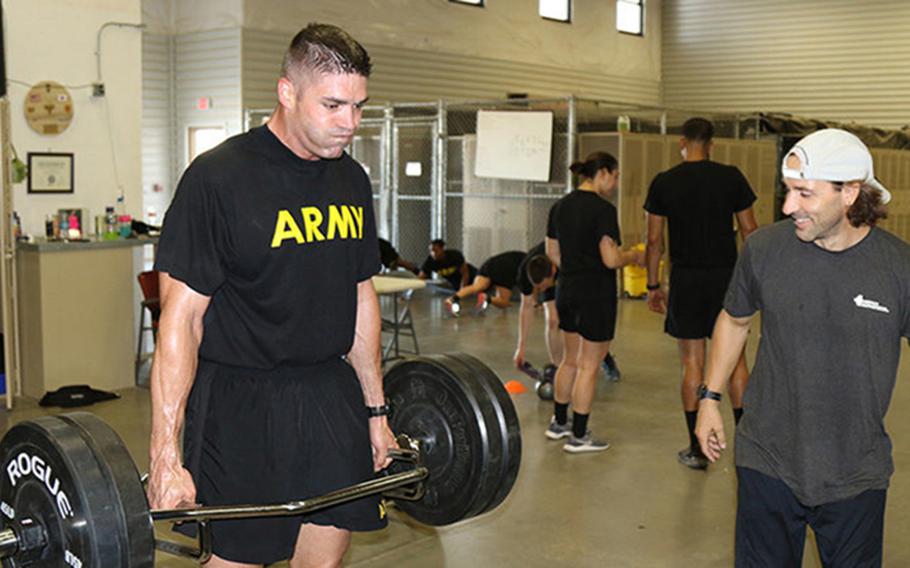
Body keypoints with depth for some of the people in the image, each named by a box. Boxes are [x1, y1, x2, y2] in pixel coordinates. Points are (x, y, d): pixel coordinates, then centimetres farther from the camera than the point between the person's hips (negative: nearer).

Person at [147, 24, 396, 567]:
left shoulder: (352, 181, 6)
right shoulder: (218, 178, -14)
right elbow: (182, 318, -16)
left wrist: (376, 410, 16)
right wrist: (166, 456, -18)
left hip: (330, 392, 6)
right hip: (240, 402, -6)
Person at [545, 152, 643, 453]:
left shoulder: (559, 207, 6)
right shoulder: (603, 210, -17)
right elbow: (611, 259, -20)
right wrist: (633, 257, -2)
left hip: (567, 292, 8)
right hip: (596, 296, -7)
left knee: (570, 360, 21)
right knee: (589, 365, 2)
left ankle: (559, 423, 31)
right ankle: (578, 436, 10)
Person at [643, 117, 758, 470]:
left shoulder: (664, 183, -2)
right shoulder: (731, 177, -1)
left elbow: (654, 240, -1)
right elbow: (750, 232, 2)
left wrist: (653, 286, 7)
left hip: (686, 279, -1)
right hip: (727, 276, 1)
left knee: (692, 362, 4)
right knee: (735, 358, 10)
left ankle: (696, 450, 8)